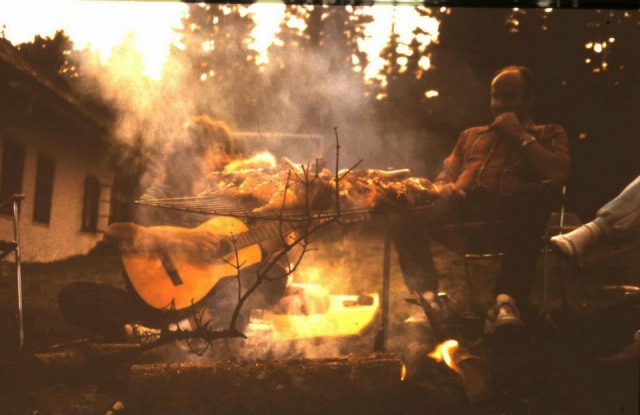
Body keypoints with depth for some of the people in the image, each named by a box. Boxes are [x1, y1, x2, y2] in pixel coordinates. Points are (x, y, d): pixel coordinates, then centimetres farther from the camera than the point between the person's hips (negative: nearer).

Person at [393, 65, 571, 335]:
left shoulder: (548, 134, 24)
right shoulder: (471, 135, 36)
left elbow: (558, 175, 4)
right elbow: (443, 177, 28)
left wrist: (520, 135, 6)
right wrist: (444, 189, 4)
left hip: (509, 211, -3)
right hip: (463, 205, 3)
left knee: (538, 194, -40)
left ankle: (506, 300, -44)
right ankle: (427, 296, -33)